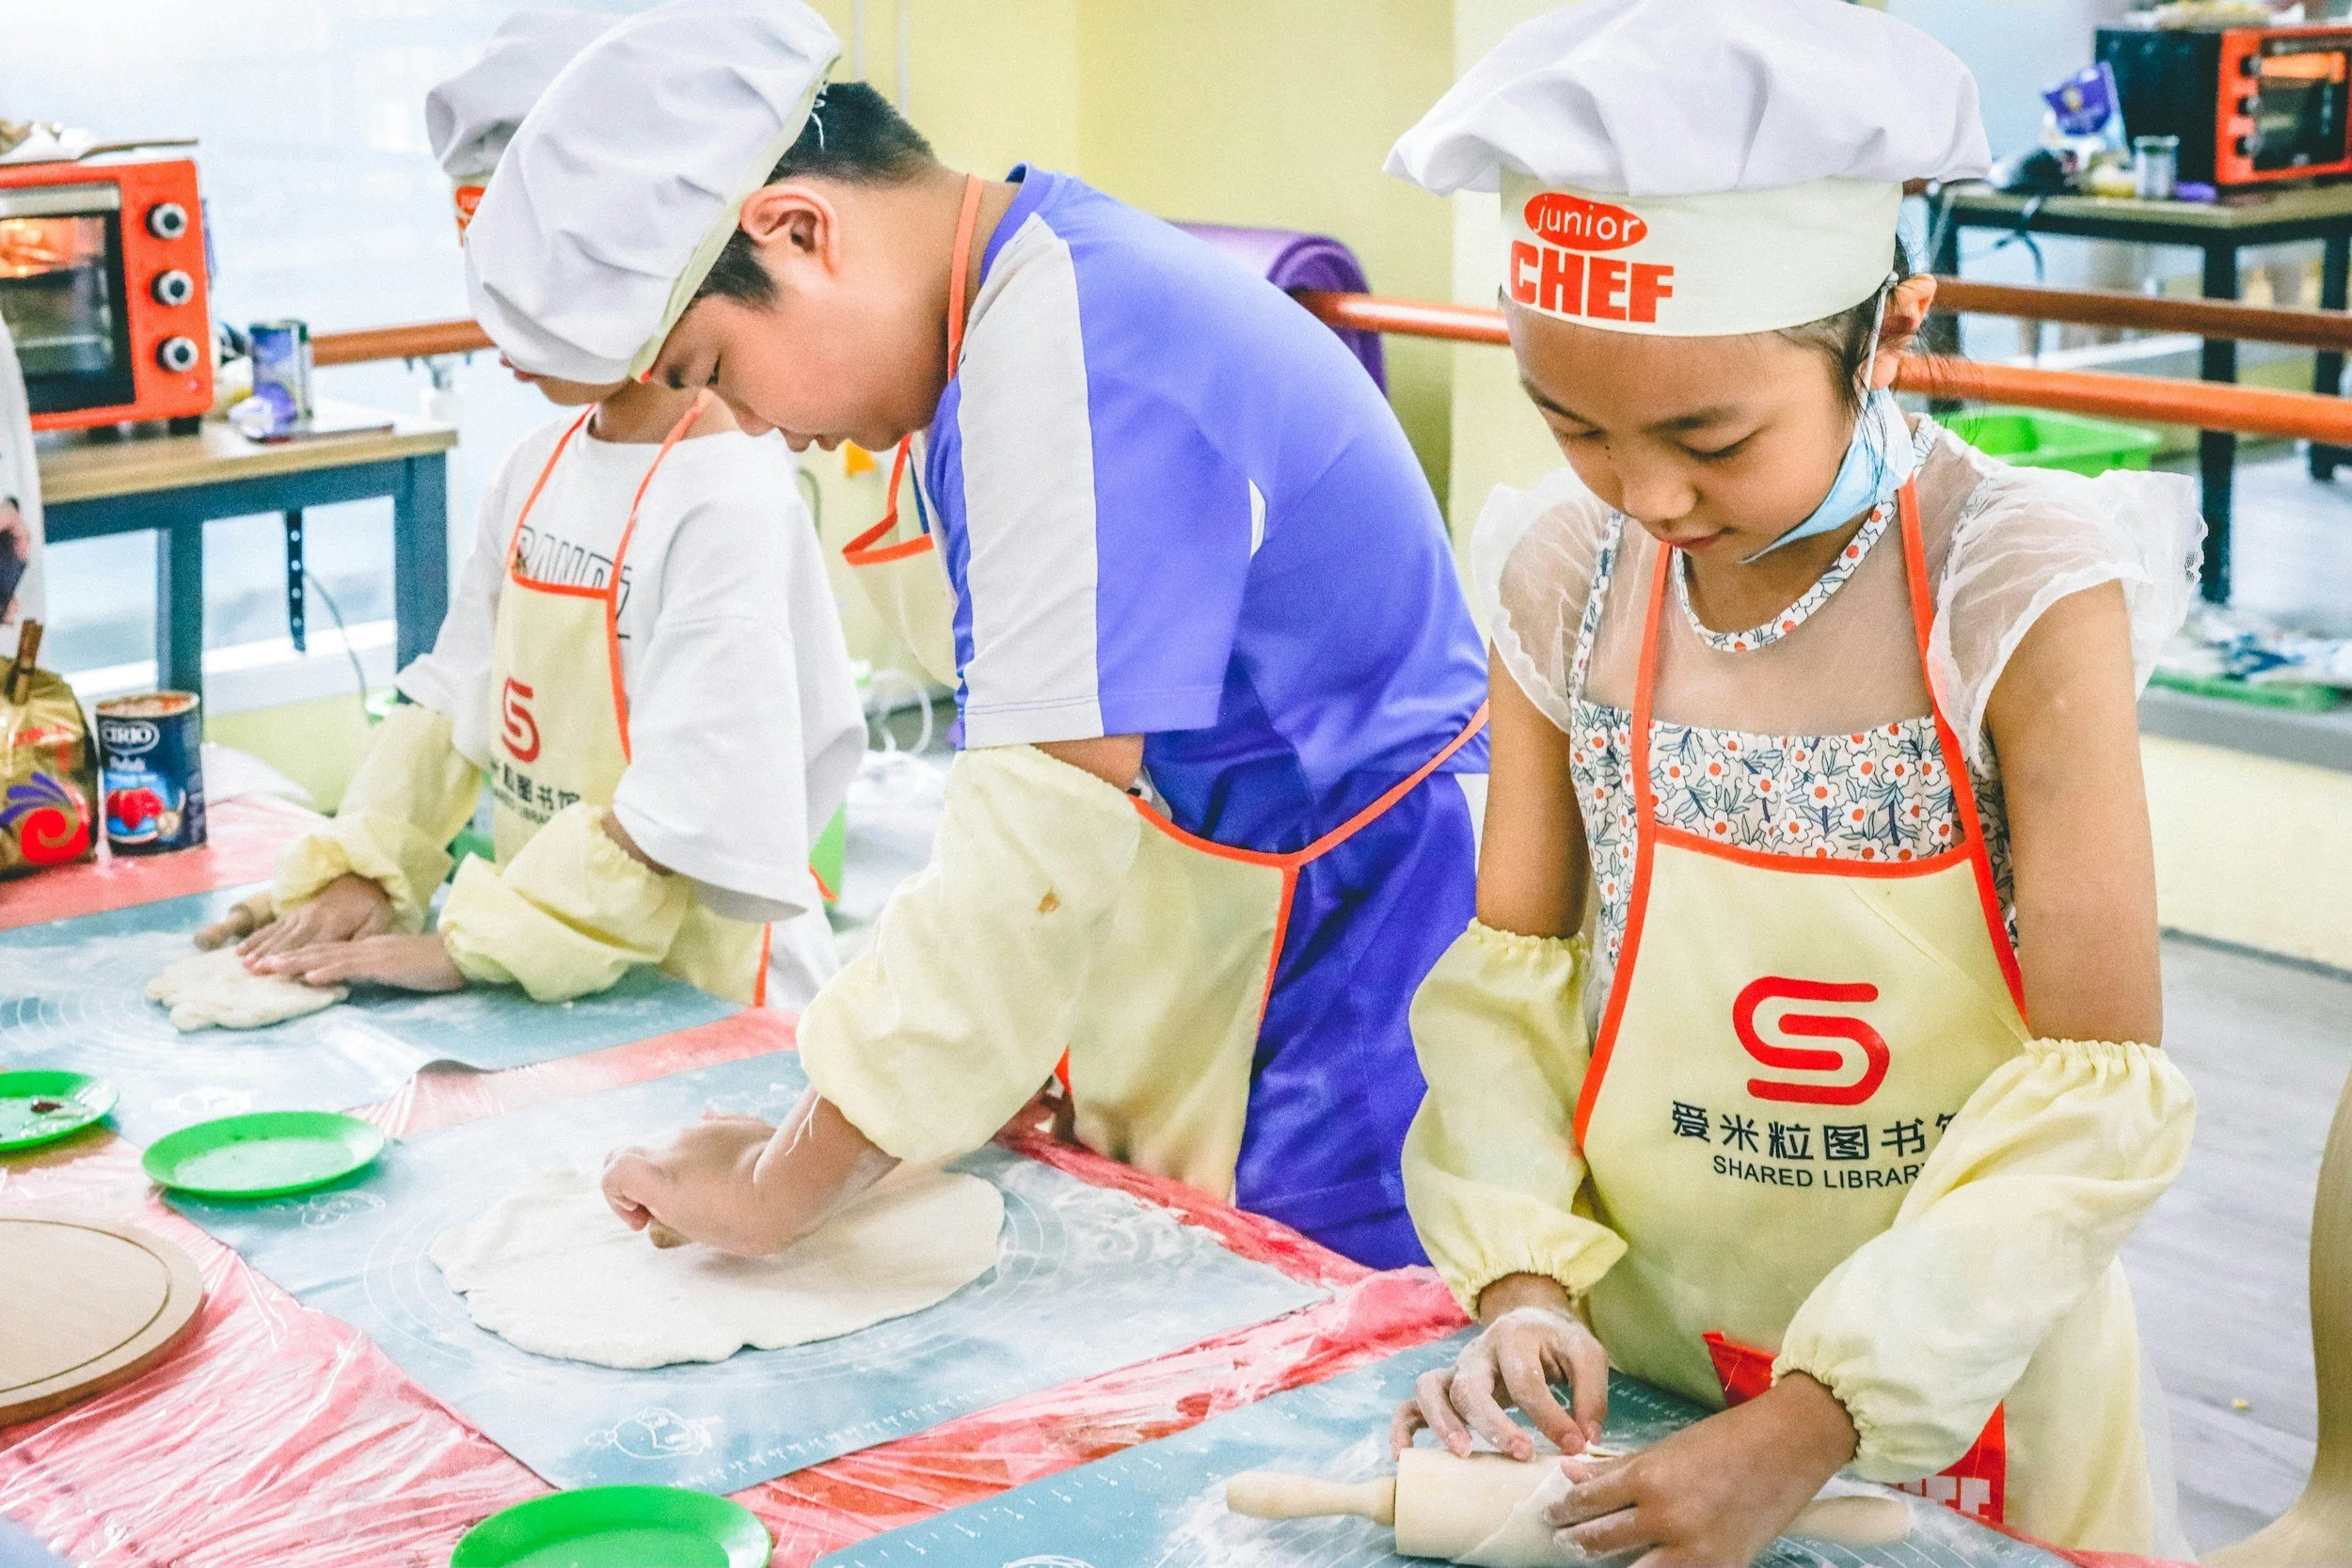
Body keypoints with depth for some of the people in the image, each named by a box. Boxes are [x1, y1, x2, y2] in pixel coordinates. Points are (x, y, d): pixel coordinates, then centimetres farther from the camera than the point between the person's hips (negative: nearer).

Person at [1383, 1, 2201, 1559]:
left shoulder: (2024, 592, -20)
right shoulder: (1564, 577, -9)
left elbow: (2101, 1095, -19)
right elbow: (1510, 970, 1)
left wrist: (1814, 1423, -24)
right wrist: (1523, 1280, -14)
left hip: (1959, 1368, -3)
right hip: (1629, 1354, 3)